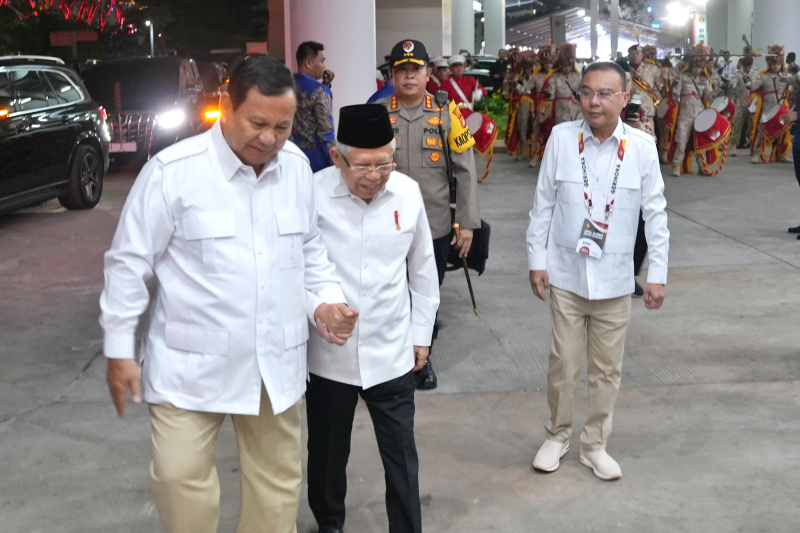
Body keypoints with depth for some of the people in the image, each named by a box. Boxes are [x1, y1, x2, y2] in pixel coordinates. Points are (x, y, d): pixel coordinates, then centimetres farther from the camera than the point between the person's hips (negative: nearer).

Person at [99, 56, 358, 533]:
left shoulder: (297, 166, 0)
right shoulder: (173, 170, -15)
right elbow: (130, 262, -7)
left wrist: (328, 297, -1)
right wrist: (119, 350, -5)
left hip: (277, 362, 4)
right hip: (192, 364, -4)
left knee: (278, 476, 16)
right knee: (180, 476, -2)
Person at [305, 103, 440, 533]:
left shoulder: (408, 192, -5)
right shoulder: (311, 194, -16)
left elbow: (422, 269, 7)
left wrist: (421, 334, 11)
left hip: (392, 354, 1)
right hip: (328, 354, -1)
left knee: (401, 455, 8)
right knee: (327, 451, 19)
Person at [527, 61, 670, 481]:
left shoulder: (642, 146, -7)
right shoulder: (561, 137, -8)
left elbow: (655, 213, -2)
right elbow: (543, 203, -1)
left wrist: (658, 273, -3)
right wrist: (537, 260, -1)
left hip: (615, 279, 1)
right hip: (566, 273, -1)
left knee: (607, 368, 12)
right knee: (563, 363, 9)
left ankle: (594, 444, 29)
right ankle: (557, 436, 31)